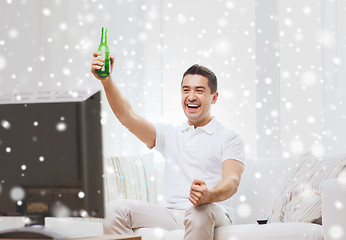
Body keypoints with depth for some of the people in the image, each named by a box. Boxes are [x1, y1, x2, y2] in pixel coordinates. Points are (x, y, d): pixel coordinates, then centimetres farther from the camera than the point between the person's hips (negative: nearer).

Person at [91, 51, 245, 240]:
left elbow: (231, 182, -9)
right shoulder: (169, 134, 21)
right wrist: (106, 81, -11)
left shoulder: (229, 139, 8)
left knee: (200, 210, -41)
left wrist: (209, 195, -34)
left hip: (213, 213, -4)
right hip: (171, 213, 4)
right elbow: (128, 117, 7)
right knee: (115, 210, -19)